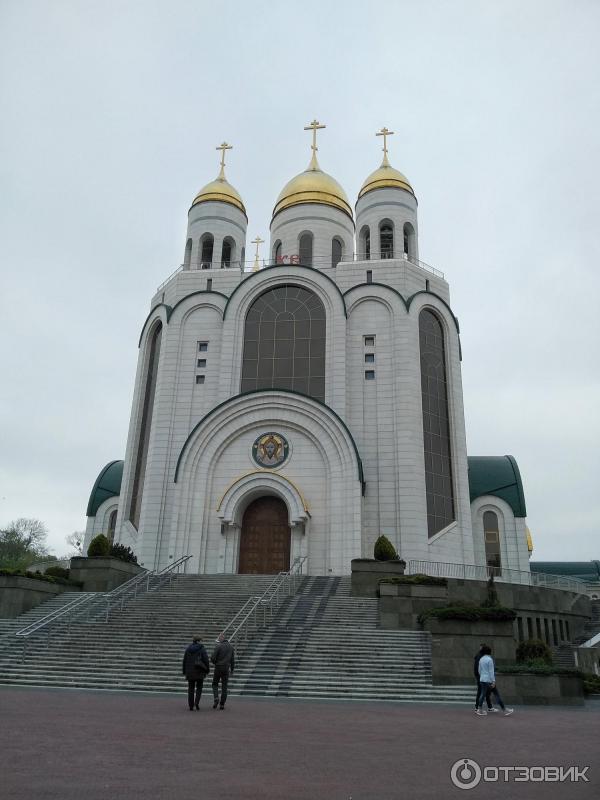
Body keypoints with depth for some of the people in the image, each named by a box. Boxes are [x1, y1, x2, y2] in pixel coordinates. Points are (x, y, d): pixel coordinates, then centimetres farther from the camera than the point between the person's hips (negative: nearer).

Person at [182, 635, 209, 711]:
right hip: (199, 671, -3)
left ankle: (191, 706, 10)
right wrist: (207, 670, 1)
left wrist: (184, 671, 13)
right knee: (199, 688, 11)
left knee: (191, 688, 12)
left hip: (190, 671, 3)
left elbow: (184, 660, 6)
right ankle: (197, 702, -8)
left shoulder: (188, 649, 5)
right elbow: (206, 660, -9)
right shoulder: (202, 649, -6)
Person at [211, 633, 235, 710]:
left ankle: (216, 698, -7)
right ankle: (222, 704, 6)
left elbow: (213, 658, -13)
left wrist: (215, 662, 9)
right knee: (224, 687, 8)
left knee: (215, 684, 14)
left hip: (218, 668, -3)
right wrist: (232, 669, 13)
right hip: (226, 668, 3)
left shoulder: (218, 646, -11)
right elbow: (232, 659, 7)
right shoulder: (231, 646, 5)